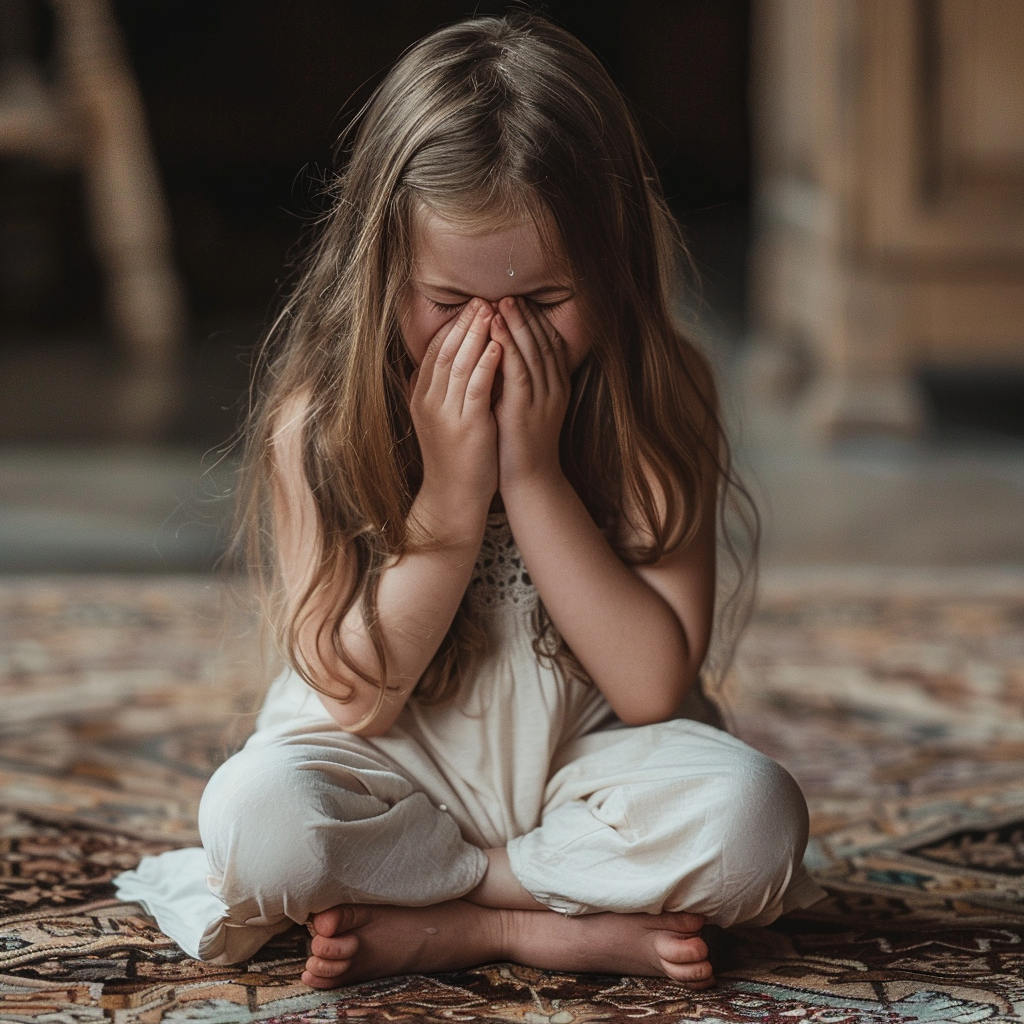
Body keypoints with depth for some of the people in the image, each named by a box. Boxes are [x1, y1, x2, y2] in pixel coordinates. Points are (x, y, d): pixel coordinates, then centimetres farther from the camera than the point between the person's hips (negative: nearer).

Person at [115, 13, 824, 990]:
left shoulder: (658, 400, -12)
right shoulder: (320, 419, -13)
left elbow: (653, 688, -17)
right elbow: (352, 700, -15)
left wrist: (533, 474, -25)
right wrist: (450, 498, -26)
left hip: (579, 763, 1)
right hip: (394, 772, -1)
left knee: (750, 814, -29)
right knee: (254, 816, -32)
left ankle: (422, 924, -17)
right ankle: (572, 926, -18)